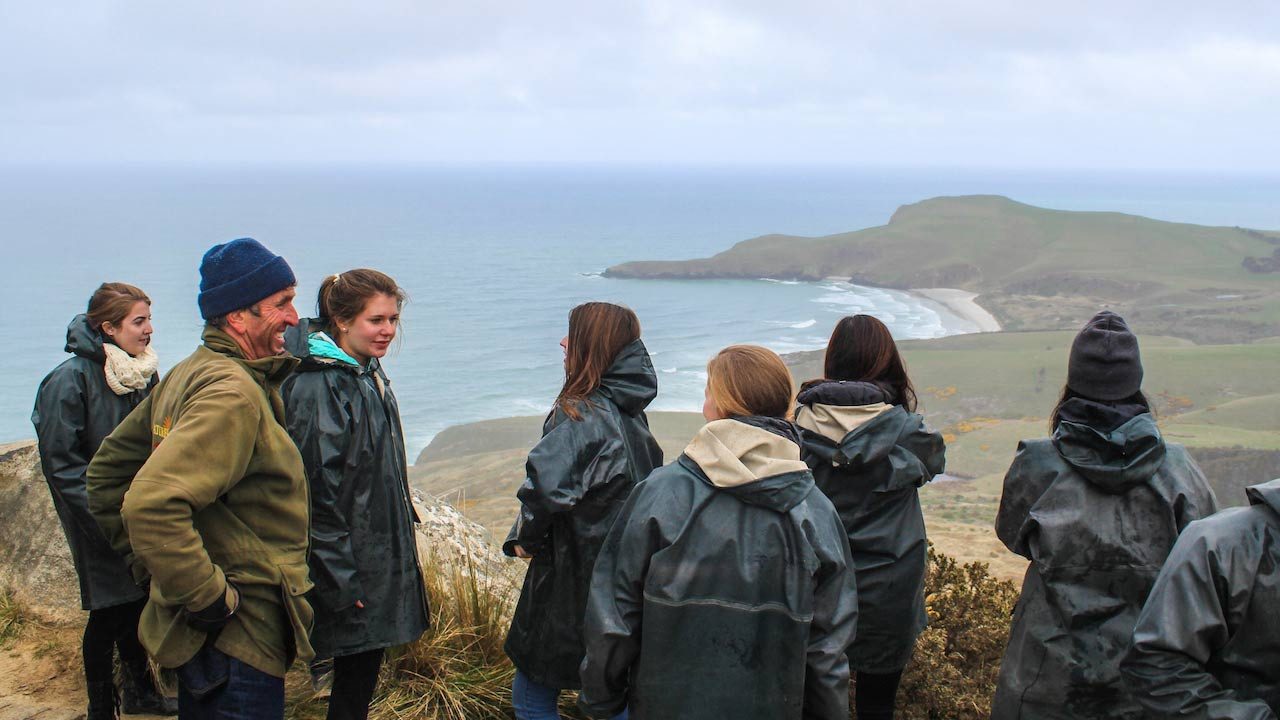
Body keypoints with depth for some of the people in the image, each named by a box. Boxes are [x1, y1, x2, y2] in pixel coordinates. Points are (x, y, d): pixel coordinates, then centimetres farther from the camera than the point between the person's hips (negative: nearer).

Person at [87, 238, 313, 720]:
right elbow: (152, 506, -34)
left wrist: (151, 567, 17)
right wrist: (210, 600, -25)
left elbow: (107, 472, 18)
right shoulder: (233, 394, -22)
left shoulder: (188, 375, 9)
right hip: (238, 641, -10)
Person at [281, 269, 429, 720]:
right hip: (350, 565, -8)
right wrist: (342, 583, -20)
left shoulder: (369, 373, 10)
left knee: (364, 669, 15)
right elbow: (317, 489, -21)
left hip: (380, 556, 8)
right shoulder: (318, 387, -19)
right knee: (356, 674, 1)